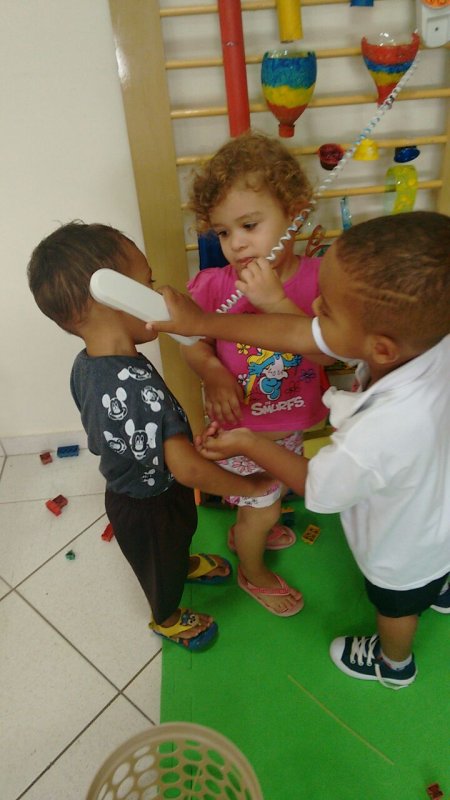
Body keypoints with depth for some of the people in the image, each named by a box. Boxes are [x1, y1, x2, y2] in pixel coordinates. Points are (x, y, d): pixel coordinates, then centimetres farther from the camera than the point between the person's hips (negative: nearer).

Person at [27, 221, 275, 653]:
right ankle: (167, 618, 56)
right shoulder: (141, 387, -43)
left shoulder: (85, 364, -14)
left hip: (124, 486, 7)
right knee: (160, 563, 25)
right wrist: (252, 484, -28)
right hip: (150, 506, -7)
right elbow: (187, 468, -43)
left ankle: (184, 564, 69)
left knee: (177, 538, 37)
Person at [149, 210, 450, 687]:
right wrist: (200, 322, -20)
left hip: (404, 547, -5)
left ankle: (393, 662, 62)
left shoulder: (378, 438, -50)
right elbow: (297, 333, -24)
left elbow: (315, 487, -27)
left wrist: (248, 444, -14)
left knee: (395, 604, 29)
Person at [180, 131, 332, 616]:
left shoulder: (317, 278, -18)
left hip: (292, 419, 4)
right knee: (263, 509, 16)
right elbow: (193, 342, -8)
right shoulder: (214, 286, -21)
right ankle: (253, 573, 49)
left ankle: (243, 532, 64)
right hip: (241, 427, -3)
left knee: (269, 492, 30)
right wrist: (212, 372, -28)